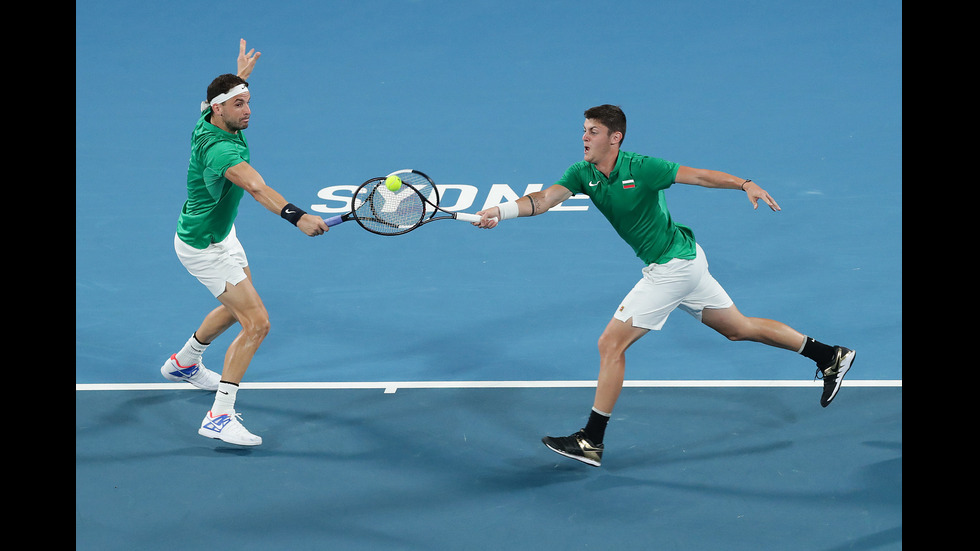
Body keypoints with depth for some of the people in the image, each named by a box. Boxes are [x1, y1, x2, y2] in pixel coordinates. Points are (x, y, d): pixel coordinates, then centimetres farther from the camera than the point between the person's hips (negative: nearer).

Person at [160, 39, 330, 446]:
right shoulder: (221, 149, -36)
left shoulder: (209, 120, -8)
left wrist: (240, 76, 34)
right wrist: (297, 217, -69)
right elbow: (256, 187, -55)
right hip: (203, 247, -10)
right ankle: (219, 417, -15)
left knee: (238, 305, 30)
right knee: (256, 323, -16)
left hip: (222, 232, 10)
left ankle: (183, 363, 52)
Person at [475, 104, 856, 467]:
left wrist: (745, 184, -28)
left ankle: (592, 442, -3)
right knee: (739, 328, 20)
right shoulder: (582, 173, -1)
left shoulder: (641, 168, -20)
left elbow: (700, 176, -14)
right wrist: (500, 211, -32)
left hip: (674, 266, -8)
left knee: (611, 344, -9)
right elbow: (545, 199, -14)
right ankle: (830, 355, 32)